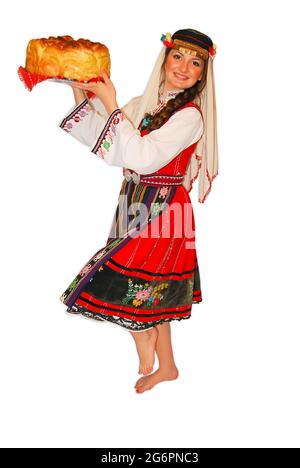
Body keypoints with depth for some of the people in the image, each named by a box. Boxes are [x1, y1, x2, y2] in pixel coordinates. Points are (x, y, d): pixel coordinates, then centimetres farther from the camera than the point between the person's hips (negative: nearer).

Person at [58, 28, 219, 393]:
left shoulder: (190, 116, -15)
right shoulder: (143, 105, 7)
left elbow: (143, 156, -26)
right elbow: (101, 139, 6)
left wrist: (110, 104, -24)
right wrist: (80, 93, -3)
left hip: (161, 211, -7)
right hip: (138, 206, 7)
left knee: (117, 281, -4)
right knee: (153, 292, 16)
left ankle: (144, 340, 23)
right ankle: (166, 366, 34)